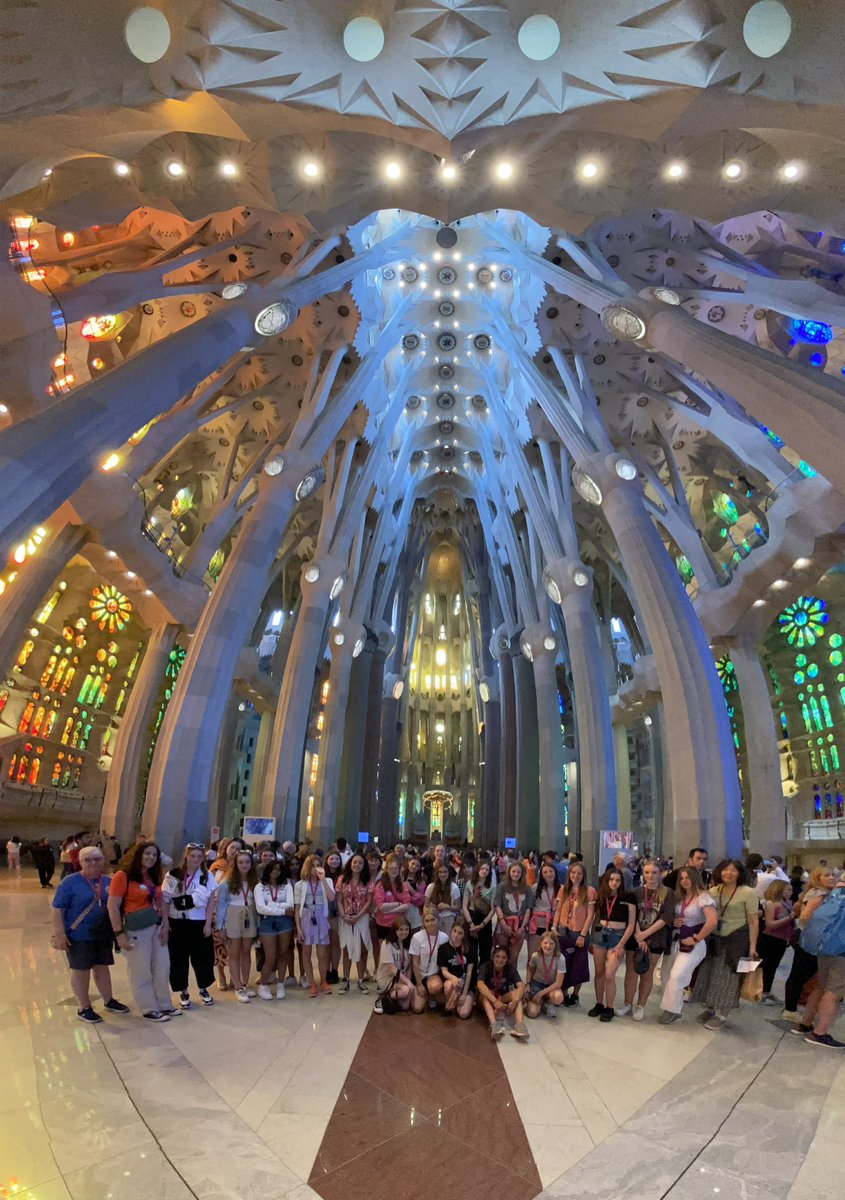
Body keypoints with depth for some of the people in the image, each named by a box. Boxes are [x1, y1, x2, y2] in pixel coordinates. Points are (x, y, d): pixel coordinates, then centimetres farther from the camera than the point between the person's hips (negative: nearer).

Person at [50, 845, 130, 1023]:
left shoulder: (109, 882, 2)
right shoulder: (70, 882, -12)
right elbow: (57, 910, -12)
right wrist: (60, 934, -17)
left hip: (104, 935, 5)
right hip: (79, 936, -4)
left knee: (102, 967, 16)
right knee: (81, 970, 8)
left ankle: (109, 1001, 31)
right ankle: (84, 1008, 23)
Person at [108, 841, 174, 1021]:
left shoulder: (154, 877, 10)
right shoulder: (122, 876, -13)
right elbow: (113, 907, -15)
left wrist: (165, 925, 3)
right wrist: (119, 933, -17)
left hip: (156, 927, 7)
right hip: (136, 929, -7)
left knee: (162, 968, 14)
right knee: (141, 972, 6)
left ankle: (164, 1005, 29)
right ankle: (149, 1010, 21)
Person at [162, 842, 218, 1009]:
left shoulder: (207, 876, -1)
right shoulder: (173, 875, -5)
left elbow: (211, 901, -2)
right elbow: (165, 900, -2)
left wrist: (208, 923, -7)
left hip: (200, 923, 1)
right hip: (177, 923, -1)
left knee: (202, 957, 8)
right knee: (179, 958, 6)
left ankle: (203, 989, 28)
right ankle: (183, 992, 24)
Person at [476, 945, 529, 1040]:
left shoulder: (511, 969, -13)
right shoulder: (485, 967, -19)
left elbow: (521, 986, -28)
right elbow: (480, 985, -37)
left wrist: (514, 1002, -47)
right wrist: (495, 1001, -51)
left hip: (504, 998, 2)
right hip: (488, 999, -2)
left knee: (517, 994, -27)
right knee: (485, 994, -35)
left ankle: (519, 1025, -45)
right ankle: (494, 1025, -51)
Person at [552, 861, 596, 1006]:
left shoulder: (589, 891, -9)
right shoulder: (563, 889, 3)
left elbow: (590, 915, -9)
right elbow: (558, 911, 7)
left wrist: (582, 935, -11)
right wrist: (554, 928, 0)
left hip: (580, 933, -3)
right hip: (563, 931, 3)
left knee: (578, 966, 8)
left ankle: (575, 995, 26)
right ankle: (564, 994, 24)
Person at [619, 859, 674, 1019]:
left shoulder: (668, 894, -4)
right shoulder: (637, 892, 2)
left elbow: (666, 918, -12)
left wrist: (645, 934, -16)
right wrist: (638, 937, -15)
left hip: (655, 940, -1)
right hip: (635, 938, 2)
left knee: (647, 974, 8)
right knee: (631, 972, 5)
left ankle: (640, 1007, 22)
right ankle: (628, 1004, 20)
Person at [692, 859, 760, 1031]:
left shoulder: (748, 893, -10)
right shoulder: (713, 891, 3)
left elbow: (753, 921, -10)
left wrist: (752, 946, -14)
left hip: (737, 940, -5)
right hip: (715, 938, 5)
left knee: (728, 977, 4)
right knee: (710, 974, 11)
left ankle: (721, 1016, 16)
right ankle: (710, 1009, 29)